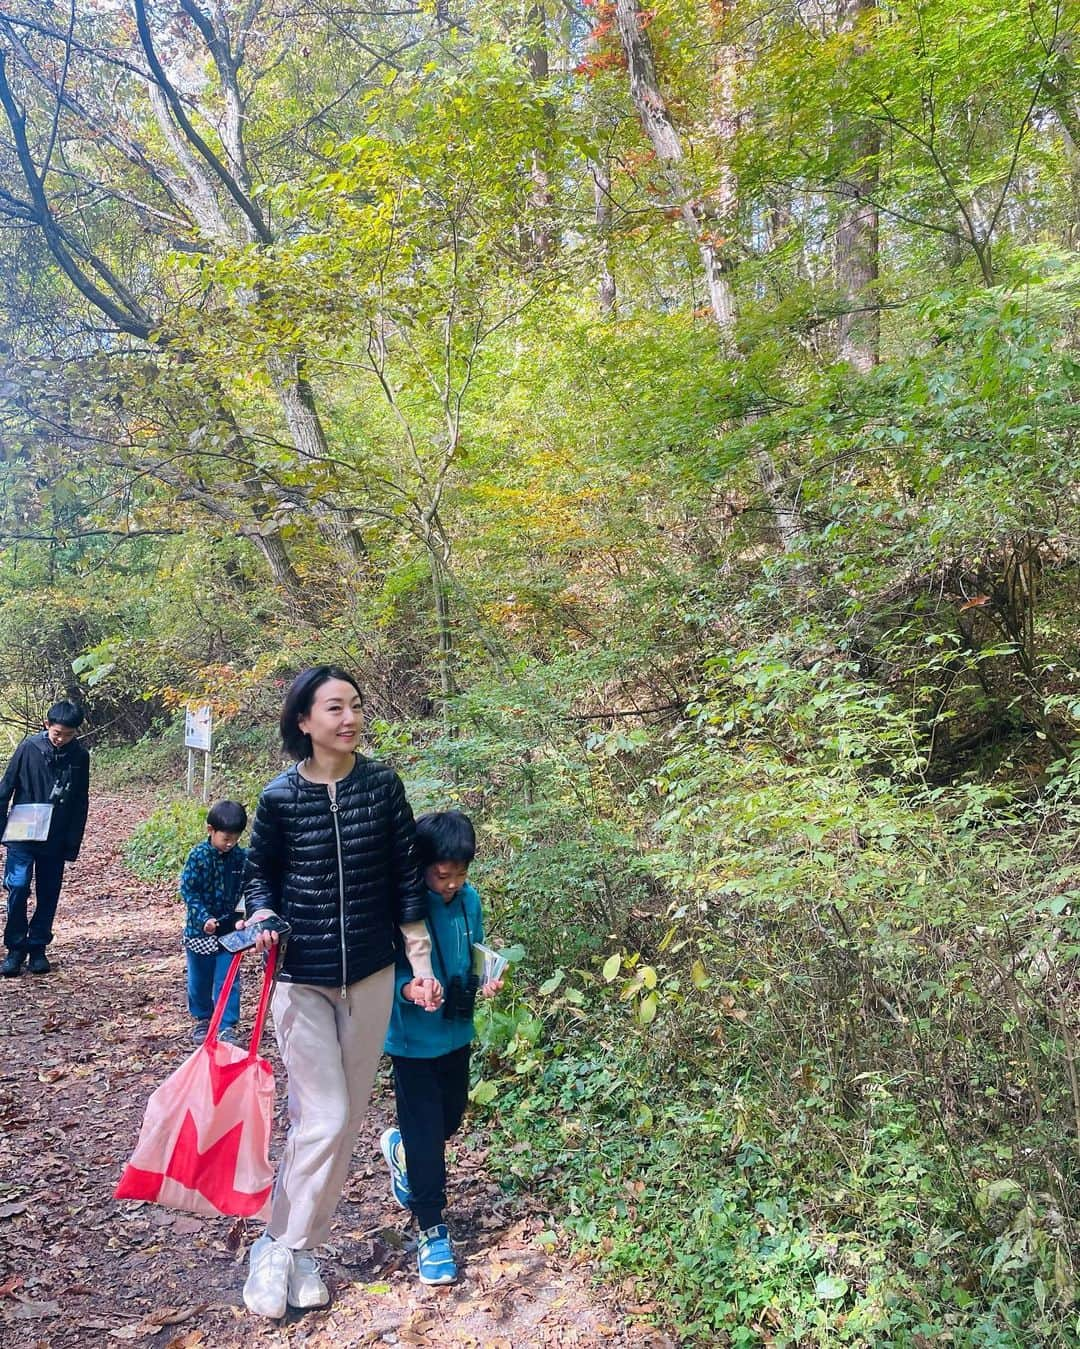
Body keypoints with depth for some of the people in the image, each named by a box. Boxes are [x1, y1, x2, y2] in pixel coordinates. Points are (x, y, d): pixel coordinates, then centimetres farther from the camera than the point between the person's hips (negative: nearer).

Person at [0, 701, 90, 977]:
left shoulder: (80, 756, -3)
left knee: (48, 895, 7)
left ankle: (37, 948, 21)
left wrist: (73, 842, 0)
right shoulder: (29, 747, -8)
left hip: (56, 839, 2)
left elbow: (81, 803, 3)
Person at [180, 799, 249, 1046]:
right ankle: (202, 1020, 35)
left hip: (230, 930, 1)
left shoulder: (242, 857, -5)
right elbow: (187, 890, -12)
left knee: (228, 981, 0)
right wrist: (204, 917, -22)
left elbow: (248, 888, 4)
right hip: (200, 930, -1)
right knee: (199, 980, 14)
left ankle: (228, 1027, 8)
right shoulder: (198, 856, -13)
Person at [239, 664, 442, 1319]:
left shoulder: (383, 785, -5)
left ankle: (301, 1248, 28)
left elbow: (406, 877, 0)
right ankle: (278, 1247, 17)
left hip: (371, 975, 2)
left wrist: (421, 960, -2)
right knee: (325, 1119, -5)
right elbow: (261, 872, 6)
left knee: (347, 1118, 11)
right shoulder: (281, 796, -9)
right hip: (301, 977, -2)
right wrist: (262, 919, -14)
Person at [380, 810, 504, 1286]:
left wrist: (485, 982, -9)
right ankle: (432, 1232, 19)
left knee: (450, 1118, 21)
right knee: (426, 1138, 1)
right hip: (413, 1038, -6)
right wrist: (407, 989, -34)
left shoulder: (468, 899, -4)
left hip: (457, 1032, 6)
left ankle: (399, 1145, 52)